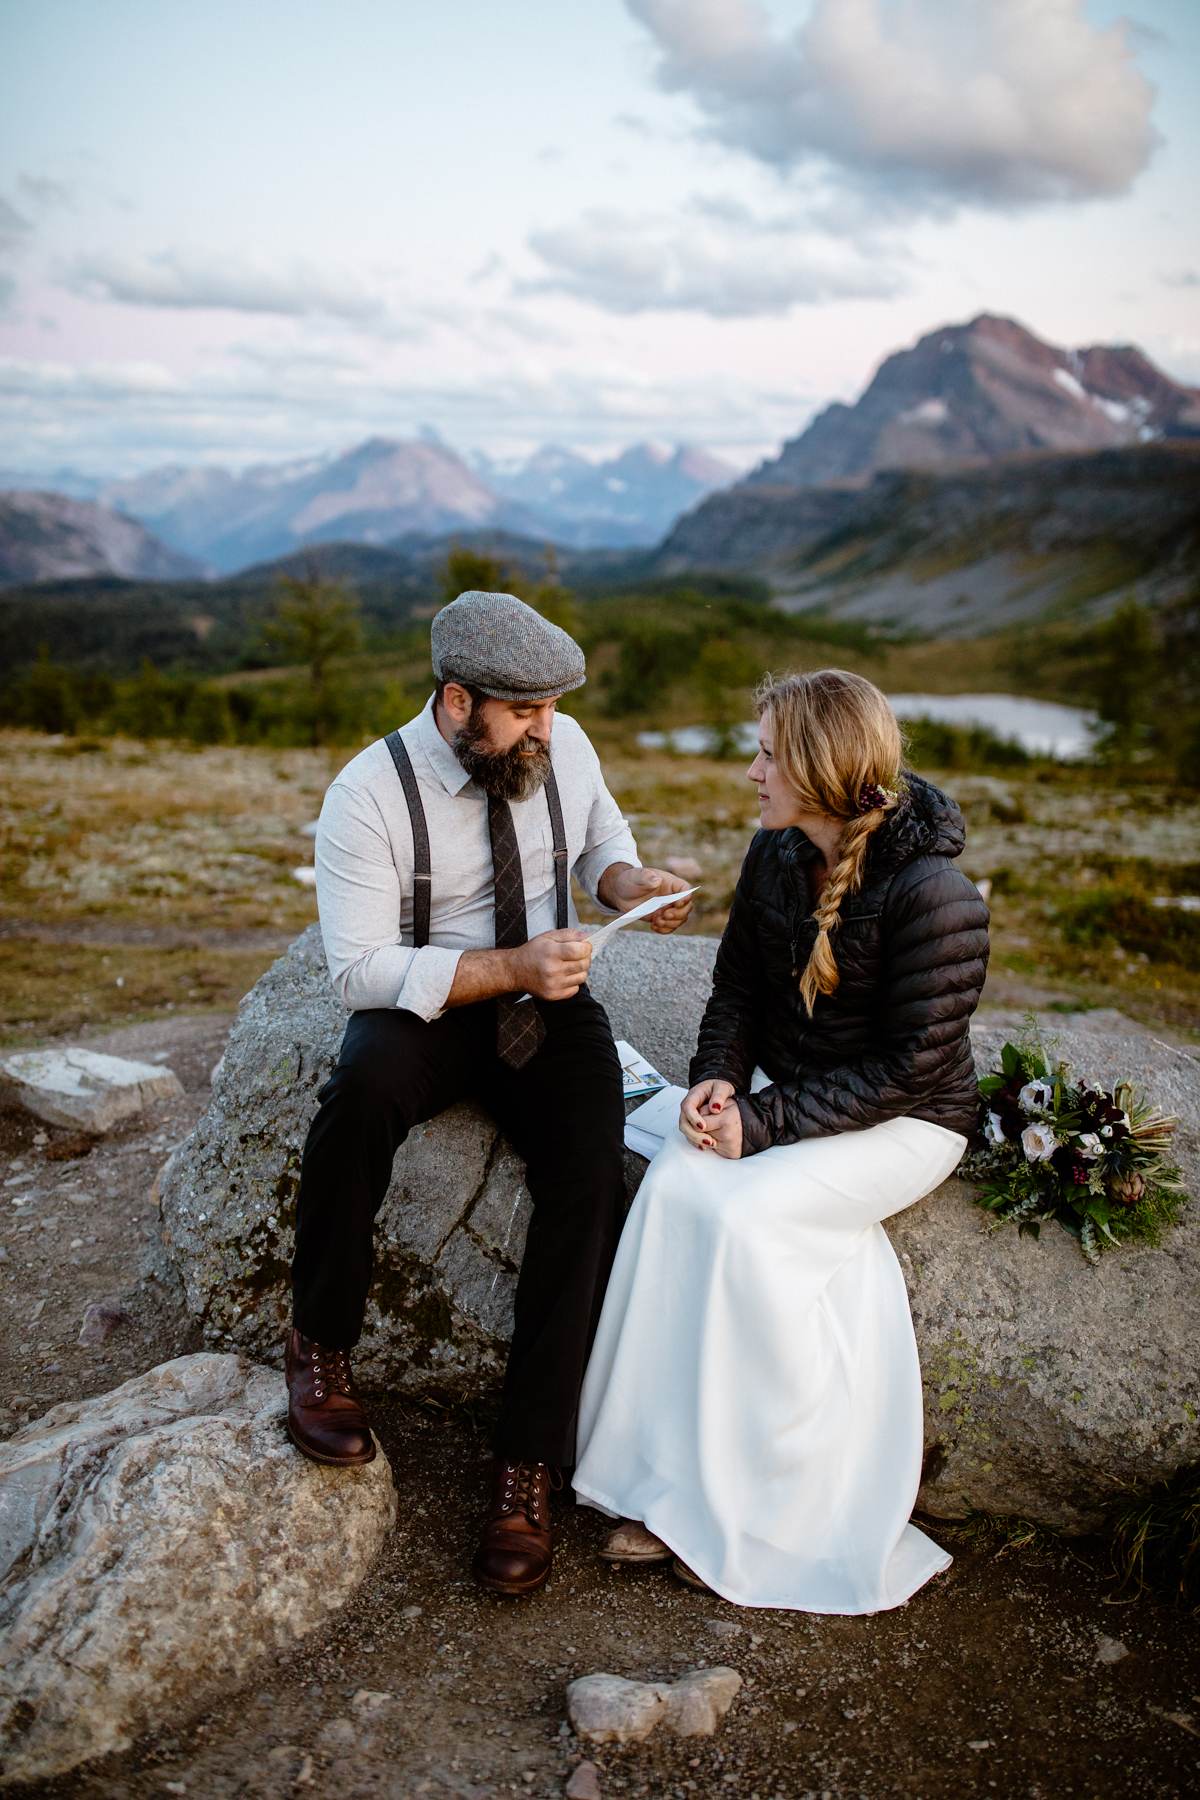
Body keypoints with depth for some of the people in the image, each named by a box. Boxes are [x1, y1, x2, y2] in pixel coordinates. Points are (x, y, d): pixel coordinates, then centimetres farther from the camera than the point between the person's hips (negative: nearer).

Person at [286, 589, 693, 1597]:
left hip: (550, 1005, 3)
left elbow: (601, 842, 15)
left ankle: (530, 1466, -10)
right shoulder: (370, 795, -17)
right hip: (423, 1009, -3)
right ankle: (322, 1346, -11)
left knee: (593, 1179, -23)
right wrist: (509, 968, -29)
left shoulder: (564, 747, -4)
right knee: (363, 1087, -38)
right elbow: (359, 970, -20)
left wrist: (631, 885, -9)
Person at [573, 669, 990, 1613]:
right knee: (675, 1190, -22)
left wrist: (769, 1122, -23)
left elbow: (909, 1066, -20)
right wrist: (718, 1080, -9)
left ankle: (751, 1505, -9)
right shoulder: (775, 856, 0)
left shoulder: (934, 896, -21)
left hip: (903, 1121, -6)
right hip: (782, 1092, 6)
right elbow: (737, 987, 10)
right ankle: (676, 1479, -12)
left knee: (744, 1215, -28)